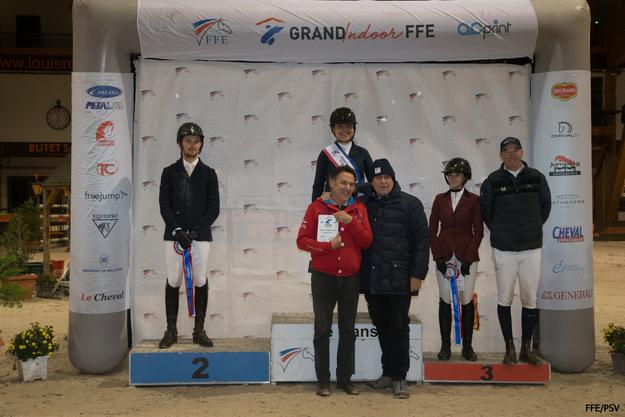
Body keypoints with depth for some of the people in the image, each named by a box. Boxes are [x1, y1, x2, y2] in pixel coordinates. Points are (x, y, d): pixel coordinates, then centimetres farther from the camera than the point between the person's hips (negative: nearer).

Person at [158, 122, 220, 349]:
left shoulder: (208, 173, 7)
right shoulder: (169, 172, 8)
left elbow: (214, 207, 1)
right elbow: (164, 204, 0)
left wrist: (195, 231, -11)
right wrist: (178, 231, -14)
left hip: (200, 235, 0)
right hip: (174, 235, 0)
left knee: (200, 281, 1)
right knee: (173, 281, 2)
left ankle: (199, 330, 10)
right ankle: (171, 330, 11)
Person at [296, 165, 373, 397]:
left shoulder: (359, 208, 5)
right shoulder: (316, 207, -2)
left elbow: (367, 242, -3)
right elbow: (302, 240, -6)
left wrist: (351, 221, -16)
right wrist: (328, 245, -17)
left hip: (350, 279, 2)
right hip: (323, 278, -2)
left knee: (348, 329, 9)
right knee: (322, 329, 4)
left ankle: (345, 378, 21)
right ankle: (323, 380, 14)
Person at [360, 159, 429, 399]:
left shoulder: (410, 204, 0)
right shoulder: (364, 205, 10)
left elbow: (422, 240, -3)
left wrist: (417, 274, -9)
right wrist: (359, 275, 7)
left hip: (399, 279, -3)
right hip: (371, 279, 4)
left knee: (398, 327, 2)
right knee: (381, 327, 11)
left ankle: (399, 377, 12)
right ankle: (388, 372, 23)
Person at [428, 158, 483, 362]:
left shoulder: (473, 200, 1)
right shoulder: (440, 199, 8)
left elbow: (478, 232, -2)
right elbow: (432, 230, 5)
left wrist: (467, 258, -10)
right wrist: (438, 256, -4)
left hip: (467, 257, -2)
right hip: (444, 256, 2)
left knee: (466, 301, 1)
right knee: (445, 300, 3)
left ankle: (467, 346, 11)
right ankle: (445, 345, 10)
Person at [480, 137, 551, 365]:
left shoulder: (536, 178, 2)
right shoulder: (492, 181, -2)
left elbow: (545, 206, 15)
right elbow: (485, 212, 9)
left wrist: (533, 228, 11)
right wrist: (500, 232, 8)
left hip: (532, 248, 1)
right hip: (504, 250, -1)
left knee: (530, 300, 6)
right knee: (505, 299, 4)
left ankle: (526, 348, 18)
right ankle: (509, 347, 16)